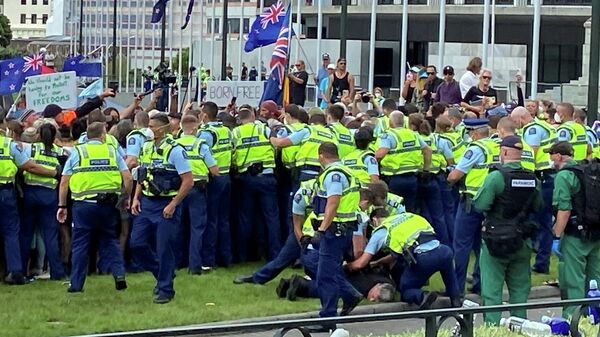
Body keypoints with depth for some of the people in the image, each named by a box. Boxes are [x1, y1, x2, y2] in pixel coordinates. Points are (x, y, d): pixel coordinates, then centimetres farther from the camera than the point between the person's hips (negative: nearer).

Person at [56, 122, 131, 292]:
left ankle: (76, 284, 7)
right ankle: (119, 274, 3)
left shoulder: (77, 152, 3)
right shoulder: (112, 151, 7)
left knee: (80, 244, 5)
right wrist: (126, 198, 16)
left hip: (83, 204, -2)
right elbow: (128, 178, 1)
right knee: (110, 241, 16)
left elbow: (64, 182, 1)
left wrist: (62, 206, 8)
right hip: (108, 203, 2)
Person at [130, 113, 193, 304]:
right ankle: (163, 273, 24)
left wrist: (173, 205, -16)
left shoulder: (174, 150, -13)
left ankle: (165, 290, 10)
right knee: (136, 243, 3)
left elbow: (188, 181, -14)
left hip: (166, 205, -7)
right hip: (146, 204, 7)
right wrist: (136, 198, 6)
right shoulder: (146, 148, 8)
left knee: (164, 250, -3)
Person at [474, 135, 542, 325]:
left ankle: (492, 326, -1)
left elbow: (480, 205, -18)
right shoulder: (532, 178, 0)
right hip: (522, 242, 5)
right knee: (519, 288, 14)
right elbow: (537, 207, 9)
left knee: (491, 289, 2)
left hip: (496, 239, -5)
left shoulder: (496, 177, -17)